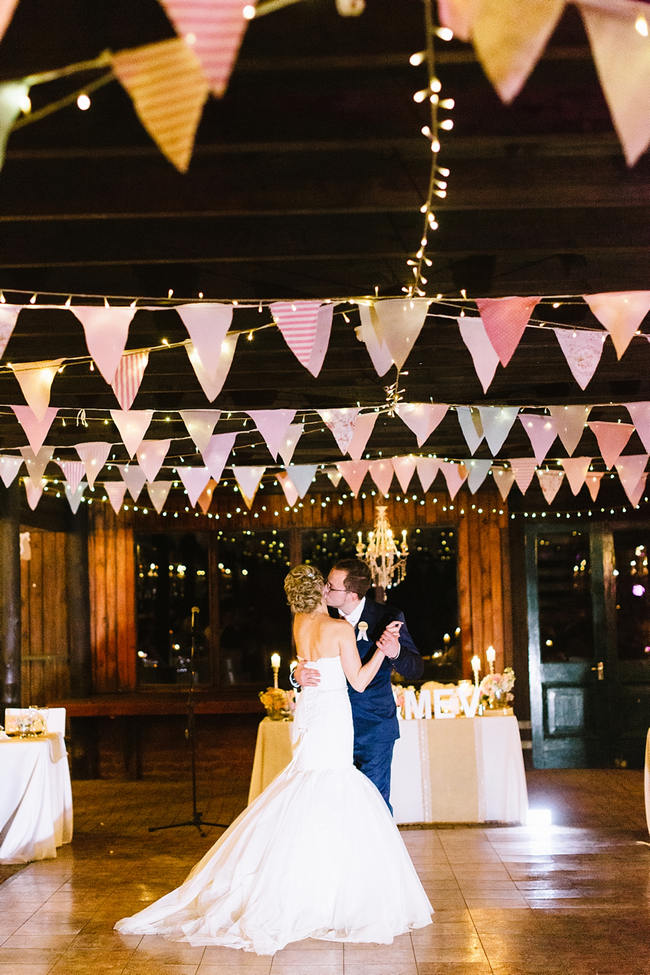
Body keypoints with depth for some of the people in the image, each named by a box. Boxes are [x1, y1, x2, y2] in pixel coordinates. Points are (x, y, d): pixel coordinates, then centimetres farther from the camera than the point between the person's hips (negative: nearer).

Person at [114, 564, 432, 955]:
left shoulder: (300, 623, 8)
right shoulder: (341, 629, -12)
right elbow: (359, 681, -8)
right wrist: (383, 648, -6)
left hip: (308, 713, 7)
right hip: (333, 715, -7)